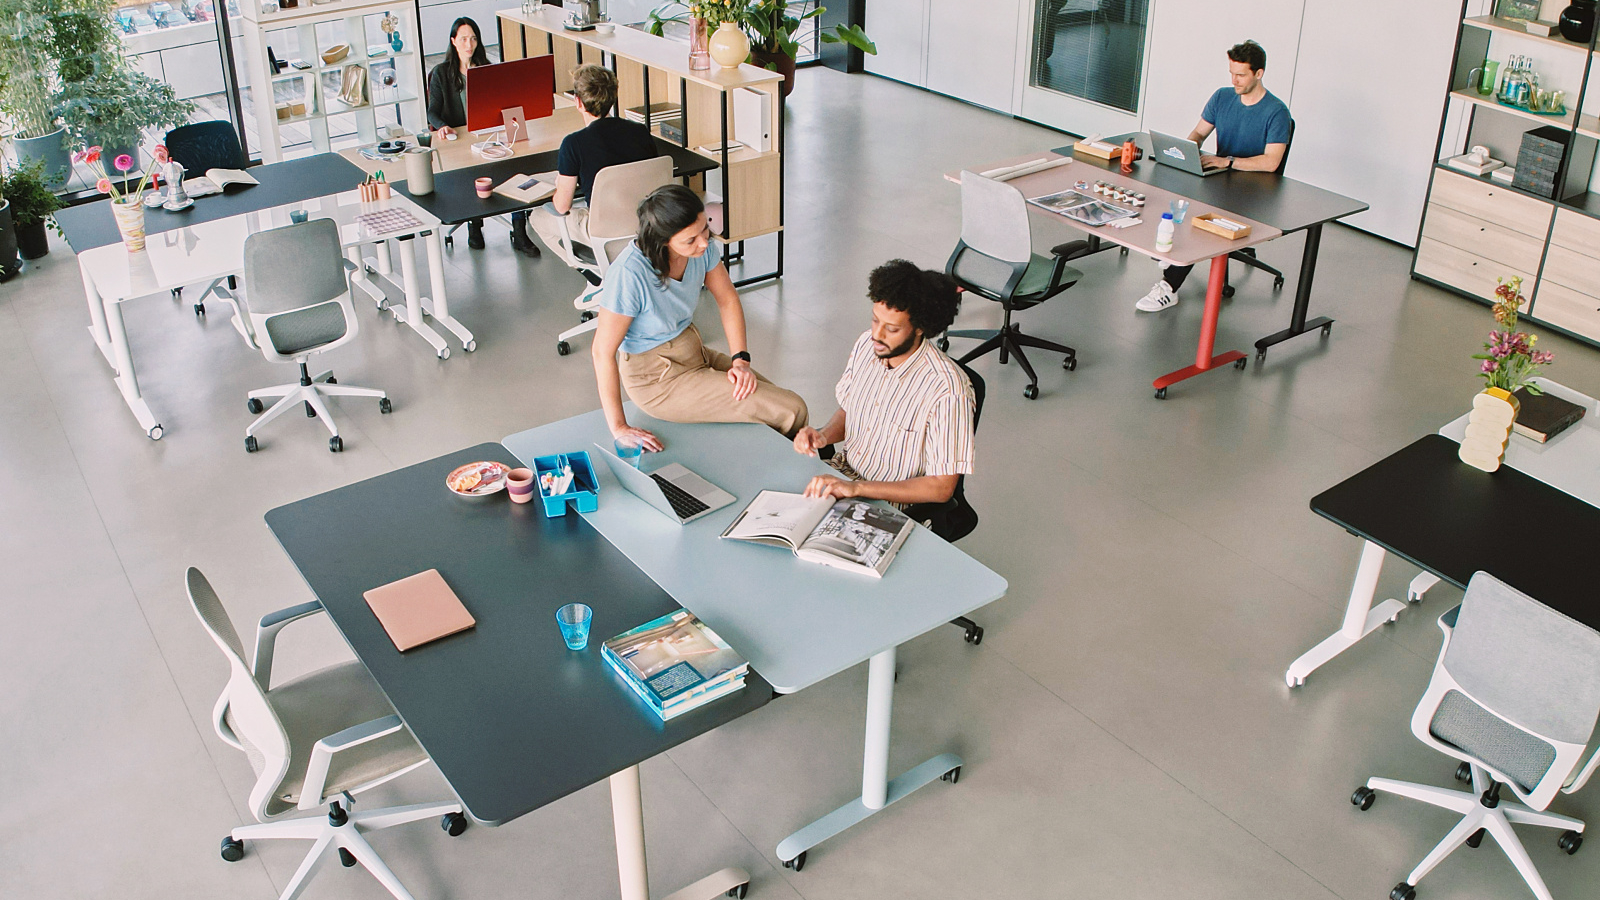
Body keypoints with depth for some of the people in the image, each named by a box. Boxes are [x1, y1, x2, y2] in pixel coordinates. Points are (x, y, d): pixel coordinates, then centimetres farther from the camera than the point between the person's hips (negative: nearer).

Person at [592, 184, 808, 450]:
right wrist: (619, 428, -24)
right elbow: (603, 351, -26)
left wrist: (740, 359, -8)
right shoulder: (629, 274, -31)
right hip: (658, 378, -7)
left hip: (692, 350, 7)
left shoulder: (701, 246, -12)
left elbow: (727, 299, 4)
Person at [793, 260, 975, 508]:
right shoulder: (866, 345, -4)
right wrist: (823, 436, -9)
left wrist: (855, 488, -29)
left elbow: (941, 488, -22)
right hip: (841, 471, 7)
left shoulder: (947, 390, -24)